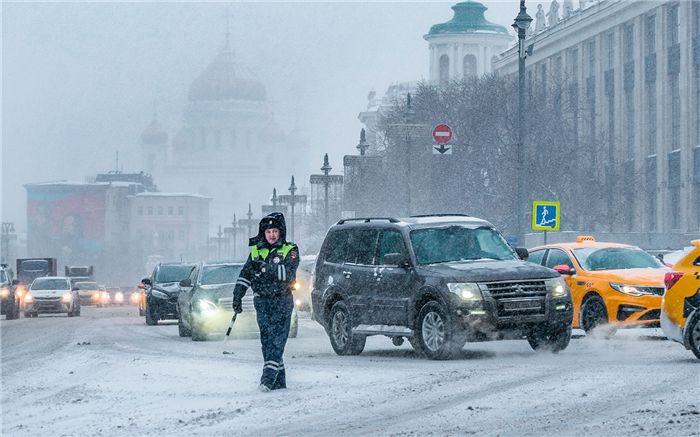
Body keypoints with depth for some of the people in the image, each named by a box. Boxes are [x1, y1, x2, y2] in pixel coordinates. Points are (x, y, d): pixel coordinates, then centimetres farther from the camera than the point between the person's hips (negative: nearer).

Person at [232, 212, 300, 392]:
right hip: (262, 301, 4)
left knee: (276, 339, -14)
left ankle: (268, 378, -21)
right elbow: (245, 275, 14)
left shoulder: (290, 250, -1)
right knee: (266, 340, 1)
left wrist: (265, 268, -24)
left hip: (282, 302, -4)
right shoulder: (256, 251, 12)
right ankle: (279, 381, 7)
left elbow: (288, 272, -18)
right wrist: (237, 296, 6)